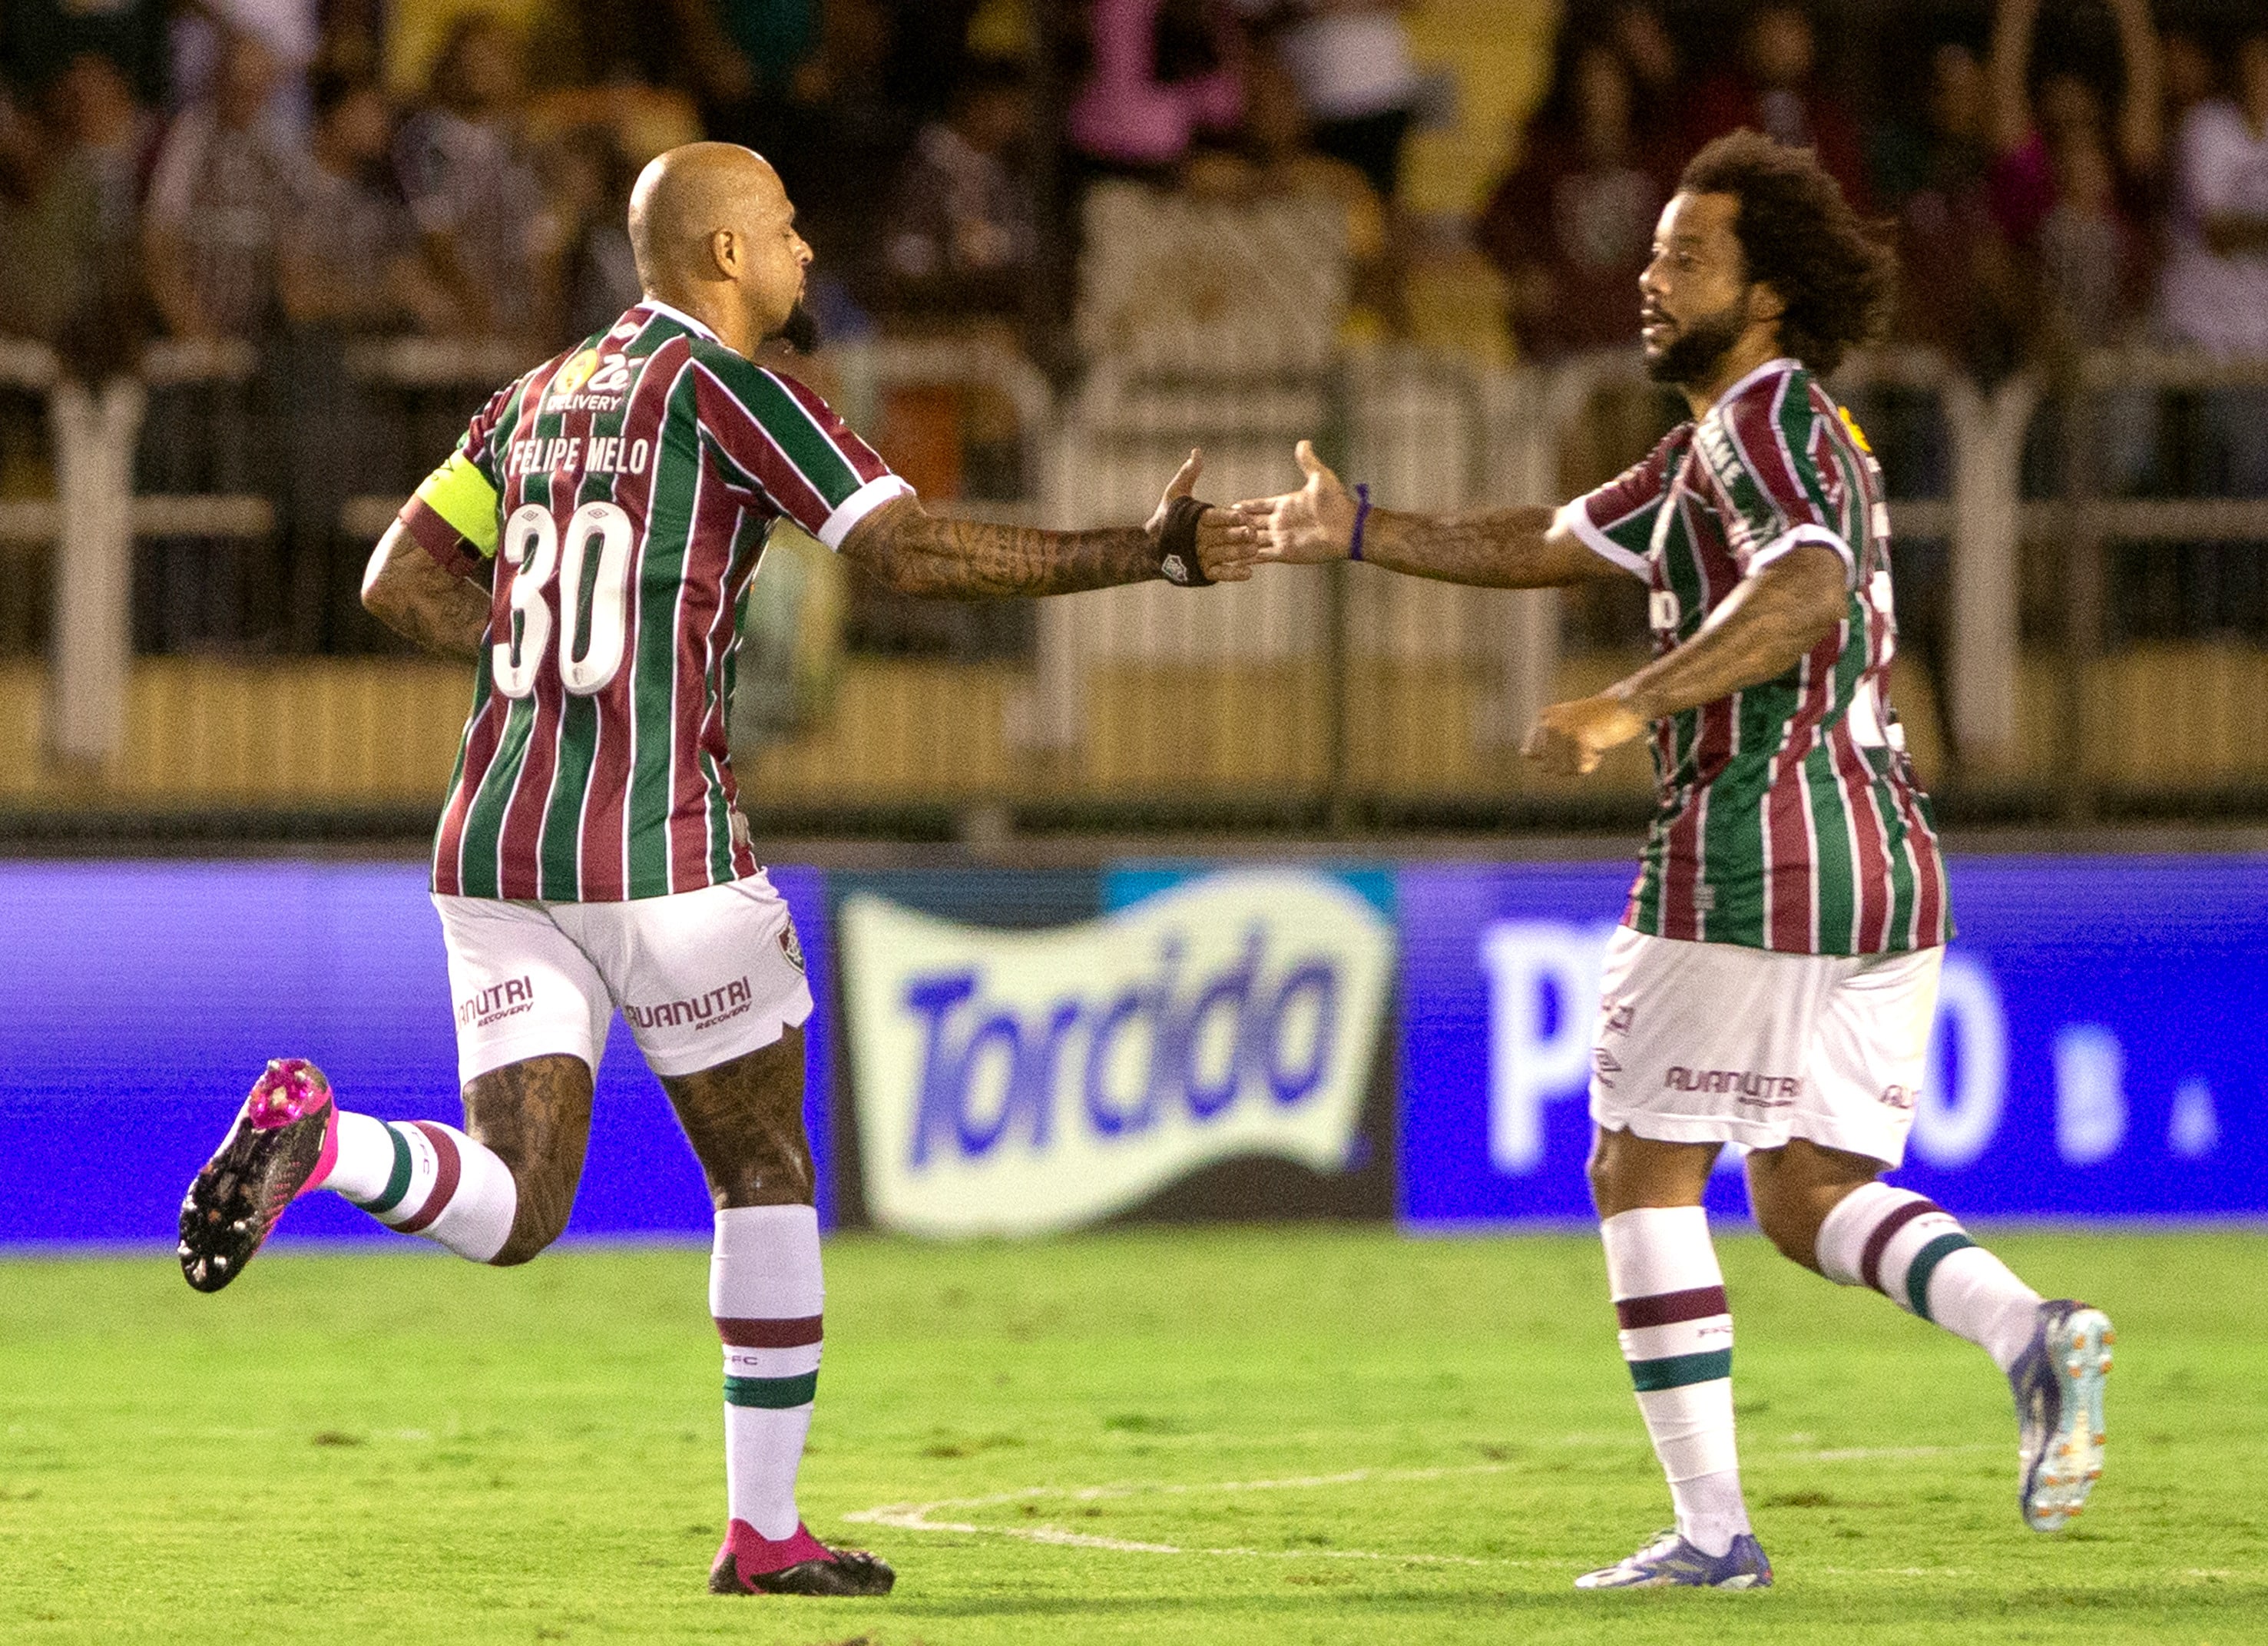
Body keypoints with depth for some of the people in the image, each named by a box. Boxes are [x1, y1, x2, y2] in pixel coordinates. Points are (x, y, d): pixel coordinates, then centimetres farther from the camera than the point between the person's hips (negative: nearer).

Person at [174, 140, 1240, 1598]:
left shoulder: (542, 396, 16)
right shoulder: (718, 384, -5)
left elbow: (401, 582, 18)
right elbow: (913, 550, -12)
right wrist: (1144, 553, -6)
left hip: (497, 849, 6)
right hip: (659, 850, -6)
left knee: (513, 1211, 1)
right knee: (766, 1175, 11)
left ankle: (313, 1135, -28)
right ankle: (766, 1533, 14)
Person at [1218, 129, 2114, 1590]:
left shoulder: (1761, 416, -8)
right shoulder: (1755, 438, 23)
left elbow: (1806, 592, -27)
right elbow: (1550, 544, 29)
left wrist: (1631, 706, -33)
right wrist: (1356, 531, 24)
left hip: (1757, 843, -9)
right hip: (1887, 858, 9)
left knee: (1644, 1173, 3)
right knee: (1807, 1195, 11)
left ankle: (1711, 1526, 0)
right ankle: (2029, 1332, -16)